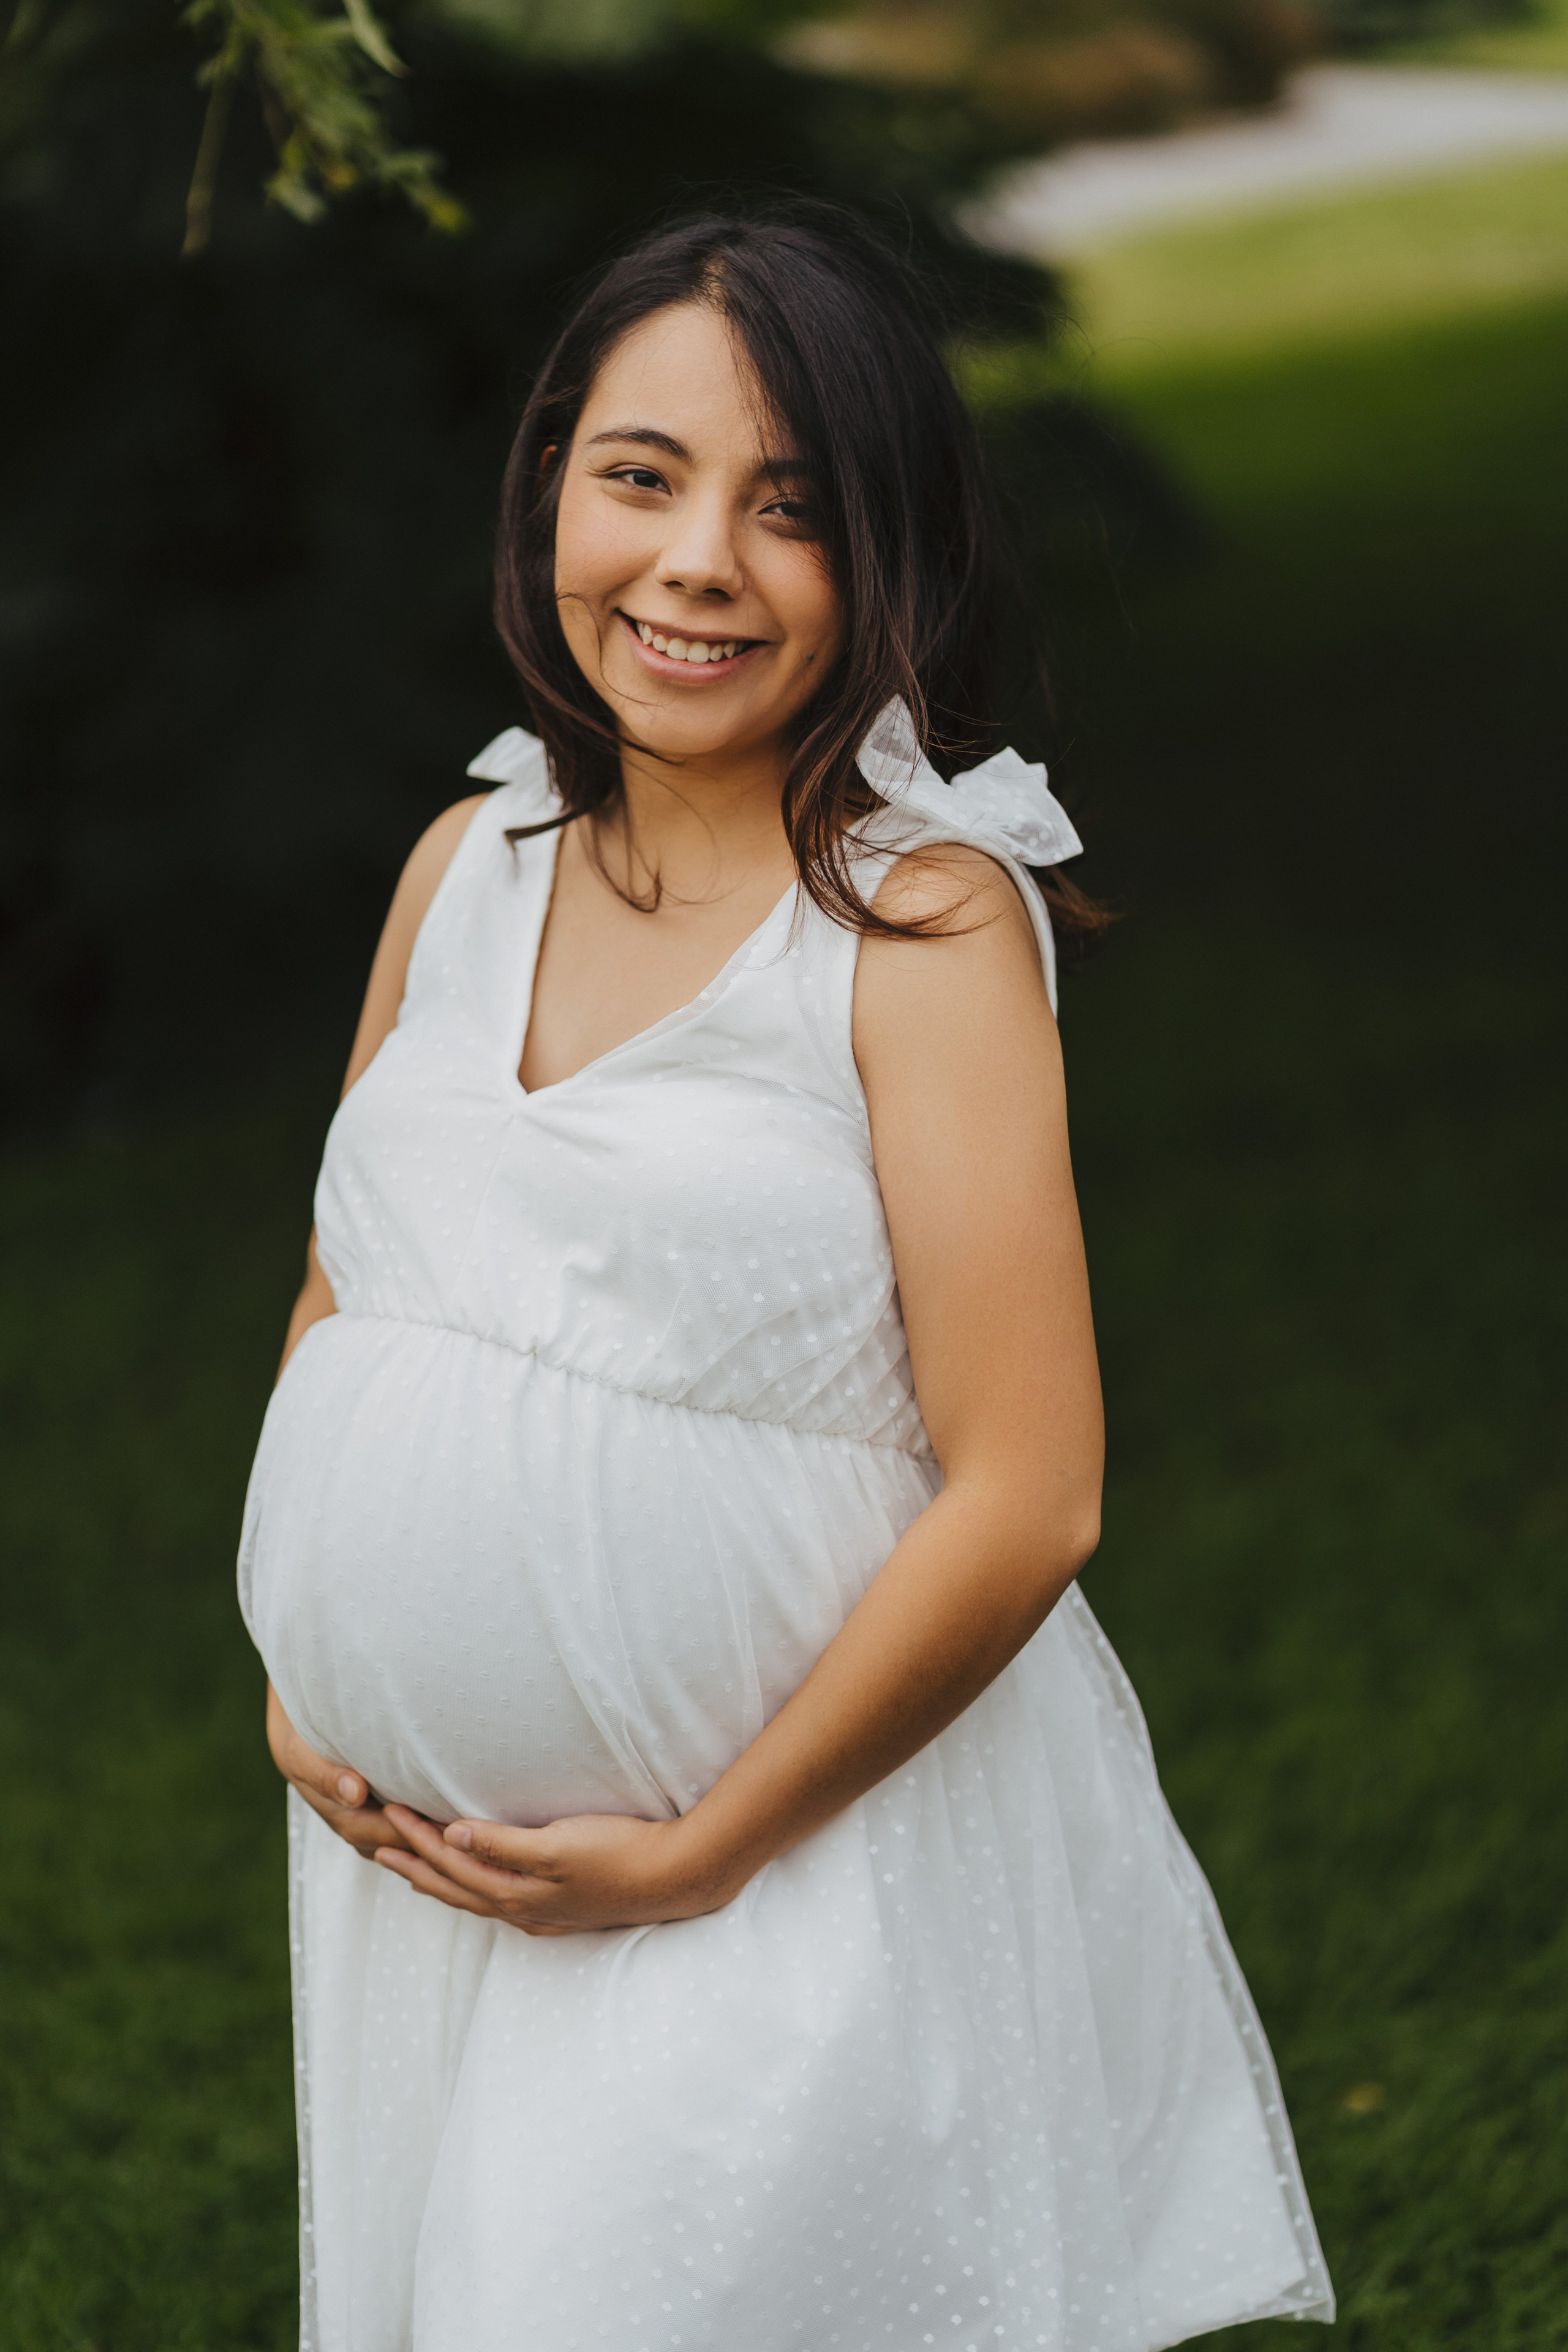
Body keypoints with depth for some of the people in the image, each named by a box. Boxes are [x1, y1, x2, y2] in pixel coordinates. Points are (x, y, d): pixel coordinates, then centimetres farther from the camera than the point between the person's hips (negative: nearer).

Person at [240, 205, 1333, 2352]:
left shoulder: (922, 914, -15)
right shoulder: (473, 864, 3)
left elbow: (1026, 1506, -19)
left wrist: (702, 1851, -13)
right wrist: (297, 1690, 4)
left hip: (788, 1872, -6)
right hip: (419, 1848, 6)